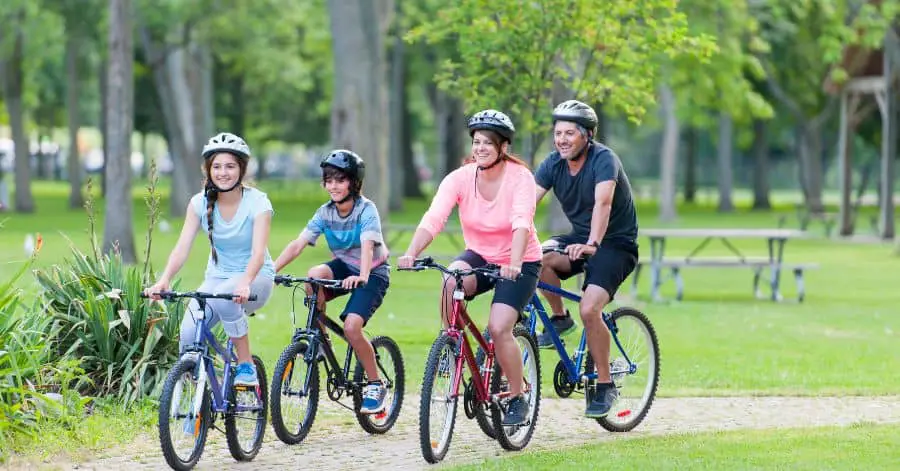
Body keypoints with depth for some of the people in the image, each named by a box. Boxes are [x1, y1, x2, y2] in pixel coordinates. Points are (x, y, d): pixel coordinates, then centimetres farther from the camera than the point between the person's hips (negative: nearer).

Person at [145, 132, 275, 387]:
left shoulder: (257, 202, -15)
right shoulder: (200, 203, -5)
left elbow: (258, 252, -28)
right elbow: (182, 247, -14)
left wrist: (244, 283, -47)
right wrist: (164, 280, -33)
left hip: (256, 278, -3)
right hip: (217, 277, 3)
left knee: (224, 297, -39)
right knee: (188, 336, -23)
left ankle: (246, 366, -22)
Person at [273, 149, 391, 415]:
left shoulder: (366, 210, -19)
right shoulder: (325, 213, -5)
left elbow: (367, 246, -34)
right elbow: (297, 244, -13)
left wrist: (362, 276, -54)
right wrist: (271, 271, -27)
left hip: (373, 274, -5)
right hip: (344, 267, 5)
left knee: (351, 327, -25)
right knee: (314, 276, -30)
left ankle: (375, 385, -6)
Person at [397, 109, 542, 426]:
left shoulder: (520, 177, -18)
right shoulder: (460, 178, -11)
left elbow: (521, 223, -33)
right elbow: (433, 218, -24)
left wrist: (514, 263, -51)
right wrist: (411, 253, -41)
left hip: (520, 263, -3)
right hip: (480, 256, 3)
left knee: (499, 328, -21)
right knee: (451, 280, -32)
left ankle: (517, 399, 0)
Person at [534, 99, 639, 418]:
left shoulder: (604, 160, -20)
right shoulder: (553, 165, -3)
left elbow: (603, 203, -36)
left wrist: (592, 245, -51)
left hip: (616, 244, -6)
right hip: (579, 240, 6)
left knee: (589, 309, -25)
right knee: (539, 258, -26)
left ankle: (605, 385, -10)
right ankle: (560, 318, -1)